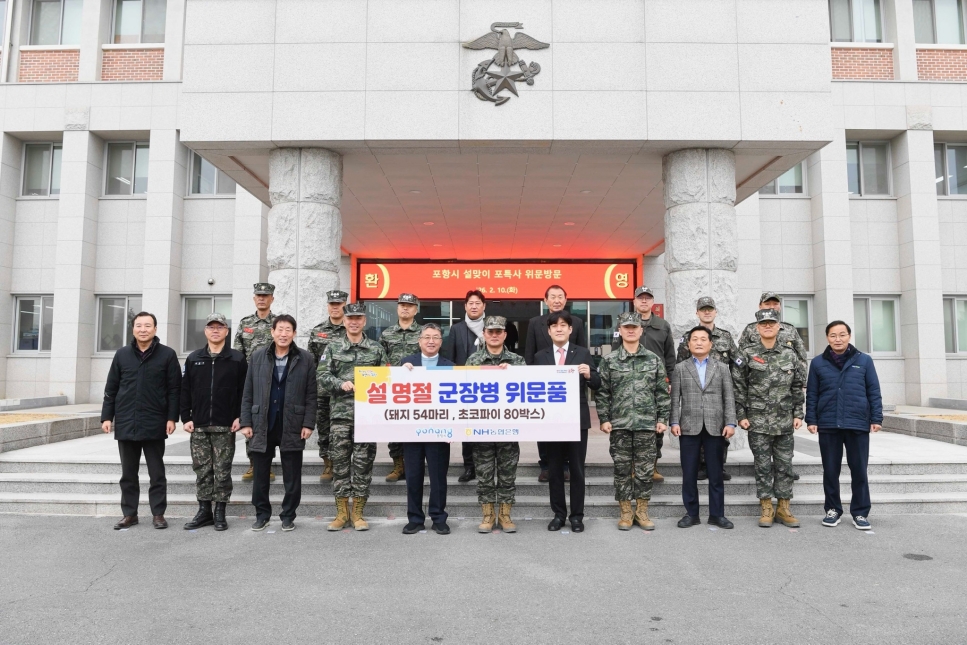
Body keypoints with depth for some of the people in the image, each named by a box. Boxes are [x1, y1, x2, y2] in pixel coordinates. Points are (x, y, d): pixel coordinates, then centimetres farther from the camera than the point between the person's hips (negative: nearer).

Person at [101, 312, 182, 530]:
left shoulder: (167, 354, -2)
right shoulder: (122, 354, 7)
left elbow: (174, 389, -3)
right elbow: (111, 389, 9)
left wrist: (172, 417, -8)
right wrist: (107, 416, 4)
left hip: (154, 424, -3)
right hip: (126, 424, 3)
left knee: (157, 473, 5)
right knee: (128, 473, 11)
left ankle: (158, 514, 14)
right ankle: (129, 514, 21)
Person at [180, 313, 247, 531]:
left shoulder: (237, 359, 1)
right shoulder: (194, 358, 9)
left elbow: (244, 390, -1)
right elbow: (185, 390, 8)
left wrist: (239, 417, -8)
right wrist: (186, 418, 1)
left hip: (225, 426, -2)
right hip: (198, 425, 3)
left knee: (222, 470, 2)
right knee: (202, 470, 8)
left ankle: (220, 513, 12)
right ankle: (204, 511, 18)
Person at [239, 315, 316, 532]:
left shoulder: (305, 359, -1)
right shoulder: (257, 357, 4)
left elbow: (311, 395, -2)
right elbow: (248, 393, 6)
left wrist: (308, 424, -8)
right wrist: (246, 422, 1)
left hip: (292, 427, -2)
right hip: (262, 425, 2)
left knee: (292, 477, 7)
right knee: (260, 476, 10)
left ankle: (288, 516, 21)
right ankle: (262, 514, 25)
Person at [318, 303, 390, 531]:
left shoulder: (377, 349, 7)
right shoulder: (333, 348, 7)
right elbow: (322, 375, 1)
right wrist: (340, 384, -14)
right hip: (340, 413, 0)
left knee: (363, 463, 3)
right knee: (340, 462, 4)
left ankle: (358, 513, 15)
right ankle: (342, 513, 16)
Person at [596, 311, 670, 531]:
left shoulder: (654, 359, 6)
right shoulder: (609, 361, 2)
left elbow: (662, 392, 6)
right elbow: (602, 393, 2)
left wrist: (662, 419, 1)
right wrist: (604, 419, -4)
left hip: (647, 423, 1)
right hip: (619, 424, 0)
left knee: (645, 470, 6)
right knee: (622, 469, 6)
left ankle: (642, 511, 20)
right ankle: (625, 512, 18)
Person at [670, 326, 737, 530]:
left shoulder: (722, 368, 9)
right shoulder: (680, 368, 8)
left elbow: (729, 398, 4)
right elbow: (675, 399, 3)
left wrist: (730, 423, -4)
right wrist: (675, 422, -6)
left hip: (715, 427, 0)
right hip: (689, 428, 0)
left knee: (716, 473, 6)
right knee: (689, 473, 5)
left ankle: (717, 514, 16)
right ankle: (691, 513, 15)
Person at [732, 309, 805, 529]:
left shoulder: (790, 355, 6)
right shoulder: (747, 355, -3)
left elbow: (797, 387, 10)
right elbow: (738, 387, -3)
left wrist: (798, 414, 4)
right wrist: (741, 416, -7)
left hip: (785, 422, 3)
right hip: (758, 422, -2)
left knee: (784, 465, 8)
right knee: (763, 466, 3)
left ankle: (783, 508, 18)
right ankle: (767, 508, 13)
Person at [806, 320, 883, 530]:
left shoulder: (864, 360, 3)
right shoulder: (818, 363, 4)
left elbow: (874, 392, 5)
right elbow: (811, 394, 5)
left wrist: (876, 418, 0)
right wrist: (811, 420, 0)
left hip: (858, 424, 0)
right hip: (828, 425, 1)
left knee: (859, 470, 6)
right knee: (830, 470, 8)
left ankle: (860, 512, 18)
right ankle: (833, 510, 21)